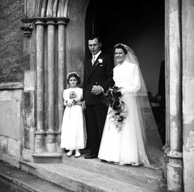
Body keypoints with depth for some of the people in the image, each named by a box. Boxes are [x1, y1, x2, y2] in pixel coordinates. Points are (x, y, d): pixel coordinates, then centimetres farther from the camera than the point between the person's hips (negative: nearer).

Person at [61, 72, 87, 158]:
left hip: (77, 111, -3)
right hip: (68, 112, 3)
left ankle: (77, 150, 0)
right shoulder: (66, 91, 13)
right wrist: (68, 103, -7)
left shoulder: (81, 90, 3)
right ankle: (70, 149, 8)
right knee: (68, 130, -1)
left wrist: (76, 102, -12)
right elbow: (64, 102, 14)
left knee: (77, 129, -7)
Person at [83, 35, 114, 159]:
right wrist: (84, 99, 17)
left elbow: (112, 78, -7)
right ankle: (94, 152, 15)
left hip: (101, 99, -7)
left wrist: (102, 88, -19)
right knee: (91, 127, 8)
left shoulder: (107, 59, 2)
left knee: (102, 127, -4)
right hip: (89, 100, 7)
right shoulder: (88, 62, 22)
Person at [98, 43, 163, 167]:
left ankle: (129, 156, 2)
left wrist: (122, 91, -17)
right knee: (114, 129, 3)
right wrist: (112, 91, -2)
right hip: (115, 101, 6)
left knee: (128, 128, -5)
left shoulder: (133, 67, -2)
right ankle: (115, 155, 10)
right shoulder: (115, 69, 16)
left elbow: (137, 86, -7)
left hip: (128, 102, -6)